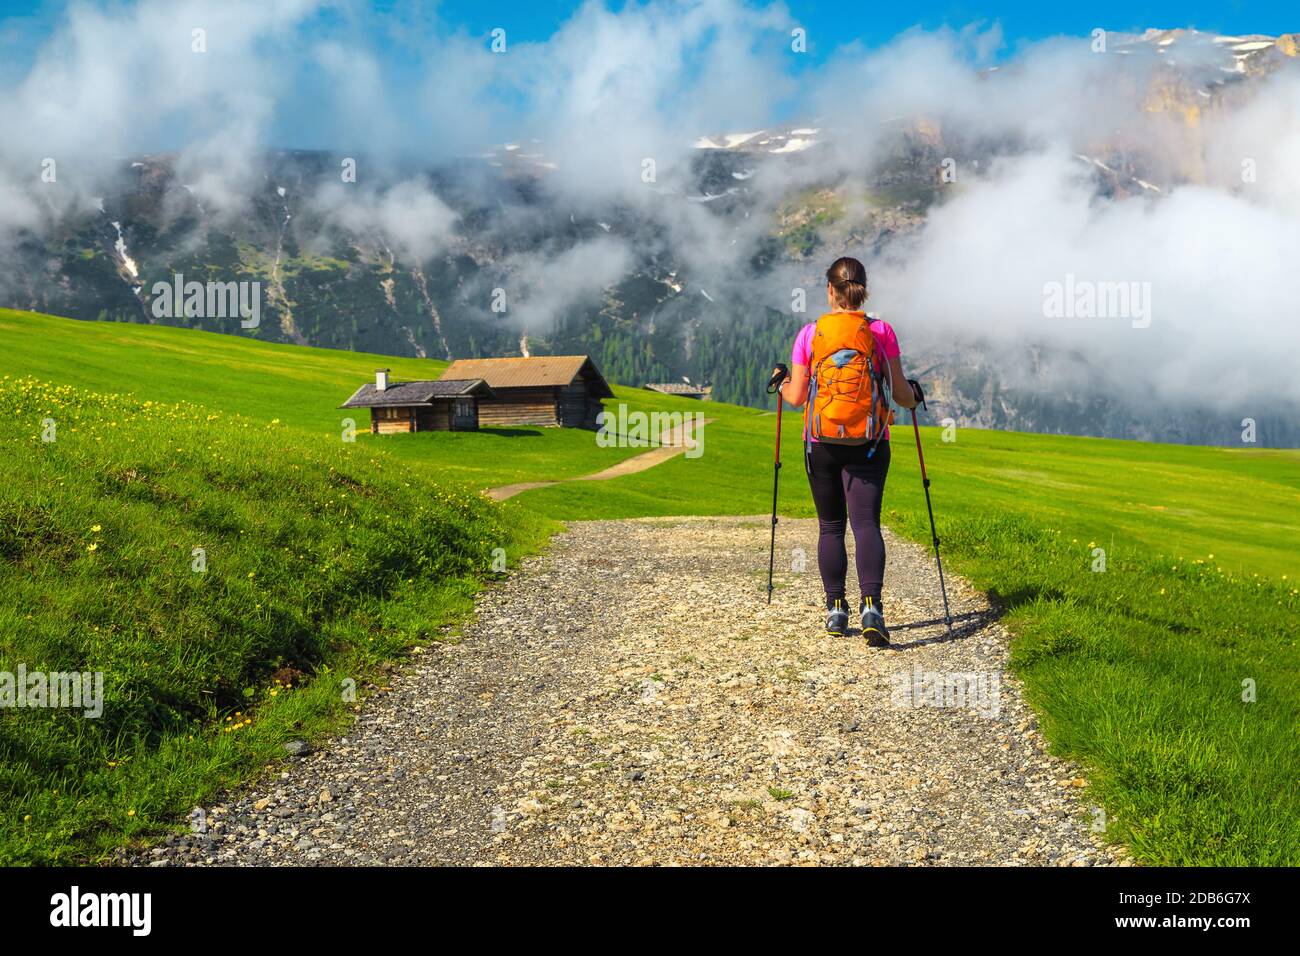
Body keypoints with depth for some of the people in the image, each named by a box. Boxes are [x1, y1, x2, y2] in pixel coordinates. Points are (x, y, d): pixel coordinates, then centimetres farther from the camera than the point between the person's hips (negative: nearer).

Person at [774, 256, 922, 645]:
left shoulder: (810, 333, -2)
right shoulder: (882, 331, -1)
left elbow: (797, 396, 1)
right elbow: (899, 393, 2)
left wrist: (782, 384, 23)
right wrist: (914, 397, 25)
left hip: (821, 442, 0)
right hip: (869, 442, 0)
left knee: (831, 526, 12)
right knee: (867, 523, -5)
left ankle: (836, 609, 15)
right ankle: (871, 606, -22)